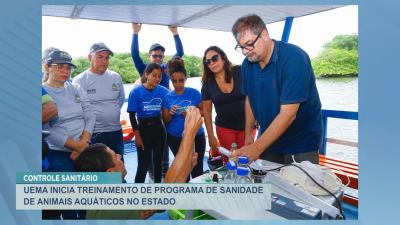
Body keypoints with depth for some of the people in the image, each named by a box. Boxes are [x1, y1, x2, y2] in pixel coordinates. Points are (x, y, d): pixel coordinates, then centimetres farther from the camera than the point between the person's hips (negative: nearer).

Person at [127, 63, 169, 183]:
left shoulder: (164, 91, -6)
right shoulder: (136, 92, -11)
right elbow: (132, 115, -9)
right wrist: (137, 136, -10)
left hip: (159, 128, 3)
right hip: (143, 129, -3)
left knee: (158, 161, 17)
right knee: (143, 164, 2)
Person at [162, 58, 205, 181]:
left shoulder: (194, 93, -6)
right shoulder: (167, 97, -1)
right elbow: (165, 121, 3)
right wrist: (170, 113, -18)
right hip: (175, 138, 2)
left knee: (197, 168, 4)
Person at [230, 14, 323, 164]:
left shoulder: (294, 58, -24)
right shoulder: (247, 64, -4)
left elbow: (288, 113, -30)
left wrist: (256, 148, -33)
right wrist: (248, 135, 3)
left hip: (301, 142, -5)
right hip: (269, 137, 5)